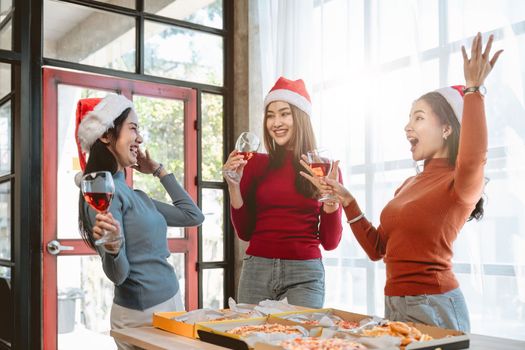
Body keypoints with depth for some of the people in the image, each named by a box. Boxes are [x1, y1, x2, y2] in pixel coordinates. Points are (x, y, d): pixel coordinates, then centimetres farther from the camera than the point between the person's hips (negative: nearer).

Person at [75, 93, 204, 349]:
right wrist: (112, 248, -39)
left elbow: (192, 216, 12)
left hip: (169, 304, 9)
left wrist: (158, 171, 16)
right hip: (142, 314, -9)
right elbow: (118, 274, -17)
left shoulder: (135, 195, 10)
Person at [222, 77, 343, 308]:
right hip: (257, 269, 1)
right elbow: (244, 232, 6)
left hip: (305, 273, -1)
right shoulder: (256, 164, 4)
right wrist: (233, 185, -5)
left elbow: (330, 242, 3)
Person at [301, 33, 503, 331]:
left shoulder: (462, 184, -10)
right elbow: (377, 249, 13)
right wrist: (347, 201, 6)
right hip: (394, 305, 7)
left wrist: (474, 90, -34)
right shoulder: (409, 184, 13)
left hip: (433, 307, -7)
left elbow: (473, 159, -37)